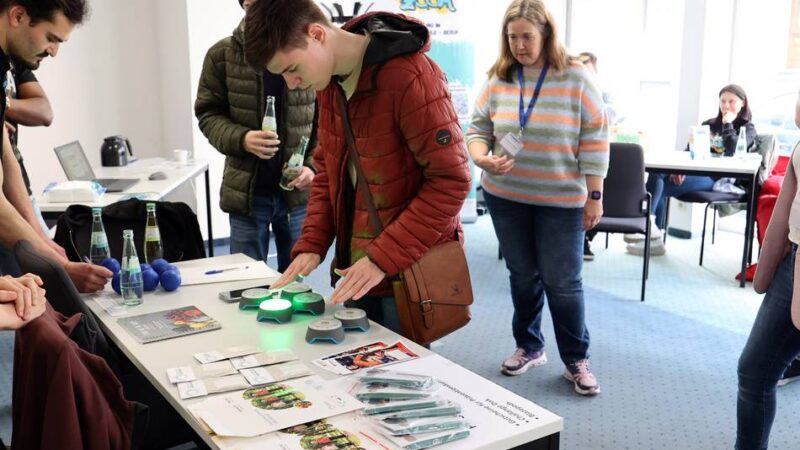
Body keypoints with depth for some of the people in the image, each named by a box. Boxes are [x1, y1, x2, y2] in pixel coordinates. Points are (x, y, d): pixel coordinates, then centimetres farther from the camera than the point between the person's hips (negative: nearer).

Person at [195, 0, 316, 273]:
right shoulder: (222, 55, -2)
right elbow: (208, 113, 2)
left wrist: (314, 165, -10)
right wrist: (241, 139, -18)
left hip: (297, 190, 0)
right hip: (246, 192, 0)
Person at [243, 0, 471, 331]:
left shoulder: (410, 78, -22)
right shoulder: (329, 79, 3)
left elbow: (451, 181, -21)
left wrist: (383, 258, -21)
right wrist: (311, 244, 0)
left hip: (408, 270, -7)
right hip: (355, 265, 7)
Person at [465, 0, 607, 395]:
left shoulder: (576, 77, -8)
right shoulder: (499, 79, 0)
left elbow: (595, 139, -6)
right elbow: (477, 129, 5)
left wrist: (594, 196, -8)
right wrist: (481, 158, -17)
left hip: (561, 200, -3)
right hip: (505, 197, 3)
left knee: (562, 281, 3)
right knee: (522, 275, 15)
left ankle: (576, 360, 19)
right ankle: (528, 347, 32)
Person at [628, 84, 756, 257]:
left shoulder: (747, 129, 9)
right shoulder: (709, 125, 25)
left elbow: (733, 152, -11)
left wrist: (728, 124, -6)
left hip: (718, 179, -6)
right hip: (697, 172, 6)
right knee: (657, 174, -23)